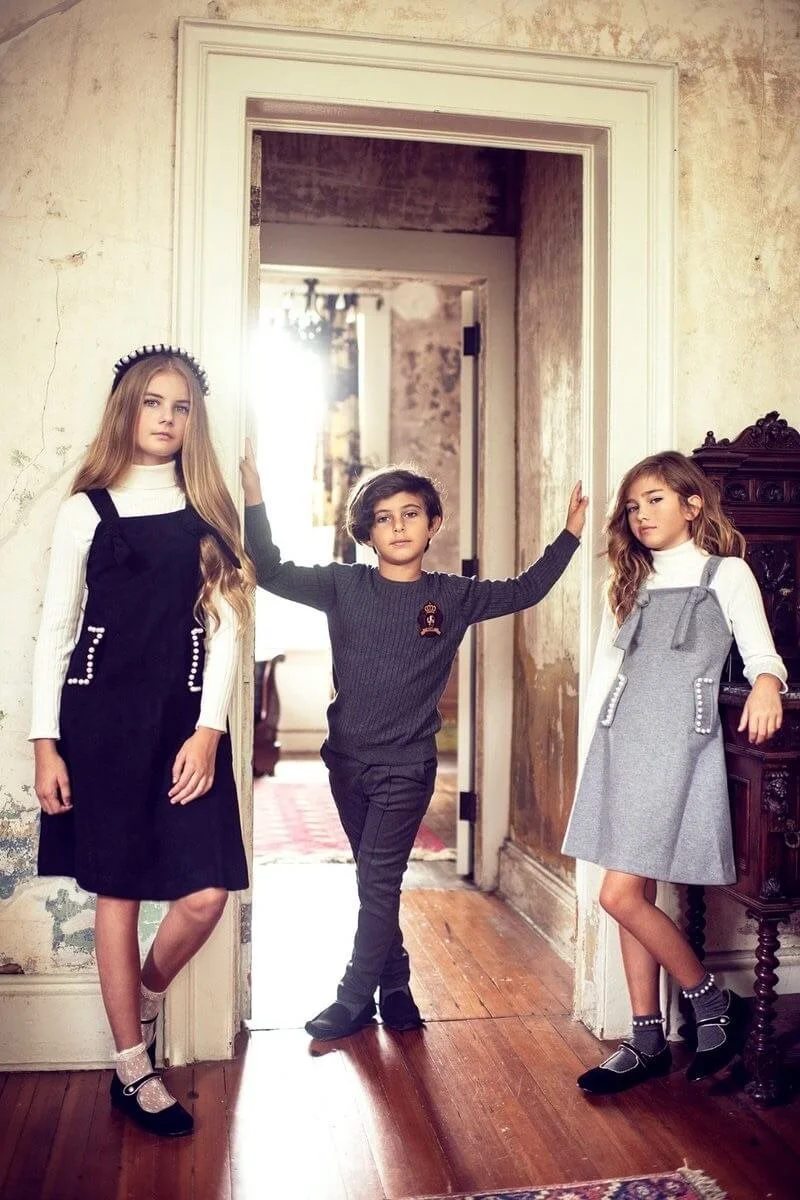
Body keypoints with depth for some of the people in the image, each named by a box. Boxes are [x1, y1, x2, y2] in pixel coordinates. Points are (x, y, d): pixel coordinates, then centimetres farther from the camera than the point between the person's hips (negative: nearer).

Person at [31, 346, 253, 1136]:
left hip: (186, 719, 2)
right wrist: (45, 742, -4)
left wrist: (208, 729, -8)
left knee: (206, 893, -5)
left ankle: (145, 1002, 27)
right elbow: (54, 630, 2)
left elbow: (225, 626, 2)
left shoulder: (208, 514, 8)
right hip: (101, 717, -2)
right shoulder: (87, 509, 3)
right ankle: (133, 1069, 22)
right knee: (117, 893, 5)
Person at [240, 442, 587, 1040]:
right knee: (376, 882, 14)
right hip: (346, 759, 2)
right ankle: (394, 986, 31)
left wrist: (570, 535, 1)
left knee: (379, 883, -2)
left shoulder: (453, 597, -2)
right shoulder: (344, 585, -2)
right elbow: (270, 571, -3)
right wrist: (254, 498, -13)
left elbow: (524, 591, 7)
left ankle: (353, 1001, 14)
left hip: (406, 766, -2)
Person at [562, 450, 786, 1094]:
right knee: (637, 897, 8)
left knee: (621, 896, -11)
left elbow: (762, 653, -1)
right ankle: (647, 1042, 19)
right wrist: (602, 736, 10)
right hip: (622, 743, 6)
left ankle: (716, 1005, 10)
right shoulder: (632, 583, 17)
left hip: (679, 745, -6)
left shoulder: (727, 574, 3)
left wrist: (767, 683, -23)